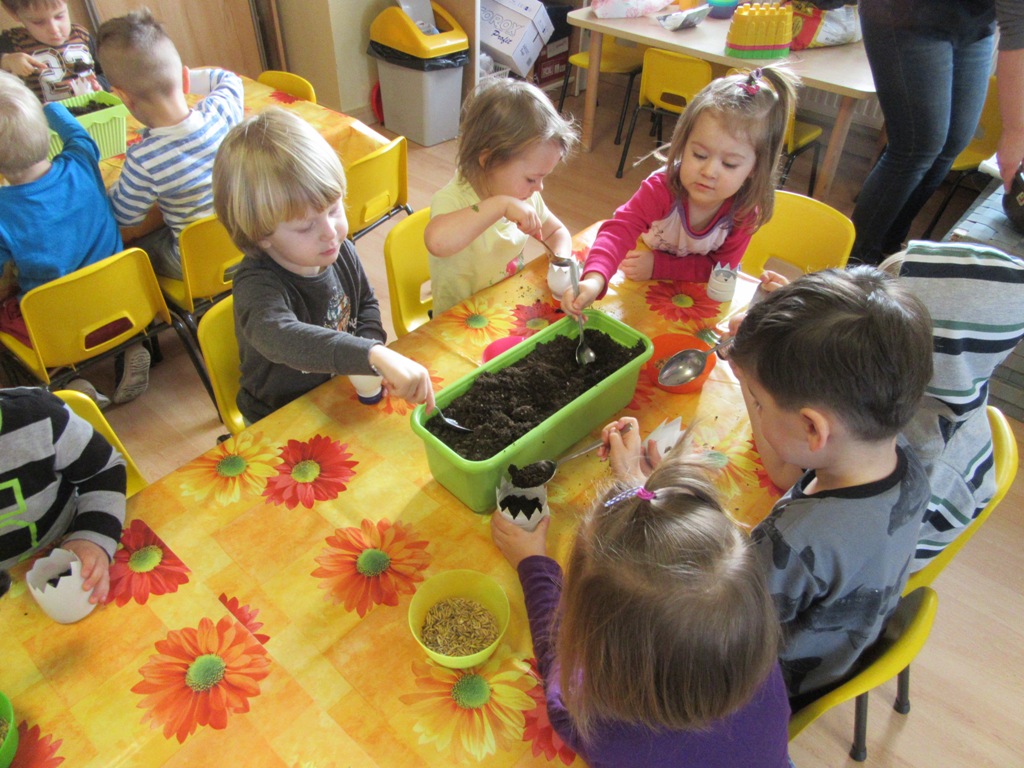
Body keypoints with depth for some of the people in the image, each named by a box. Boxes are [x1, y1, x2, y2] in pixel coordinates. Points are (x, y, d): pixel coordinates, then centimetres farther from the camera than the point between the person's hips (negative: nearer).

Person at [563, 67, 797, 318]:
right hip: (644, 288, 0)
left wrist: (658, 265, -29)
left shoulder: (744, 211, -21)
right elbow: (620, 229, -42)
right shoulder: (661, 188, -28)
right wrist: (594, 279, -63)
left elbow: (718, 270, -15)